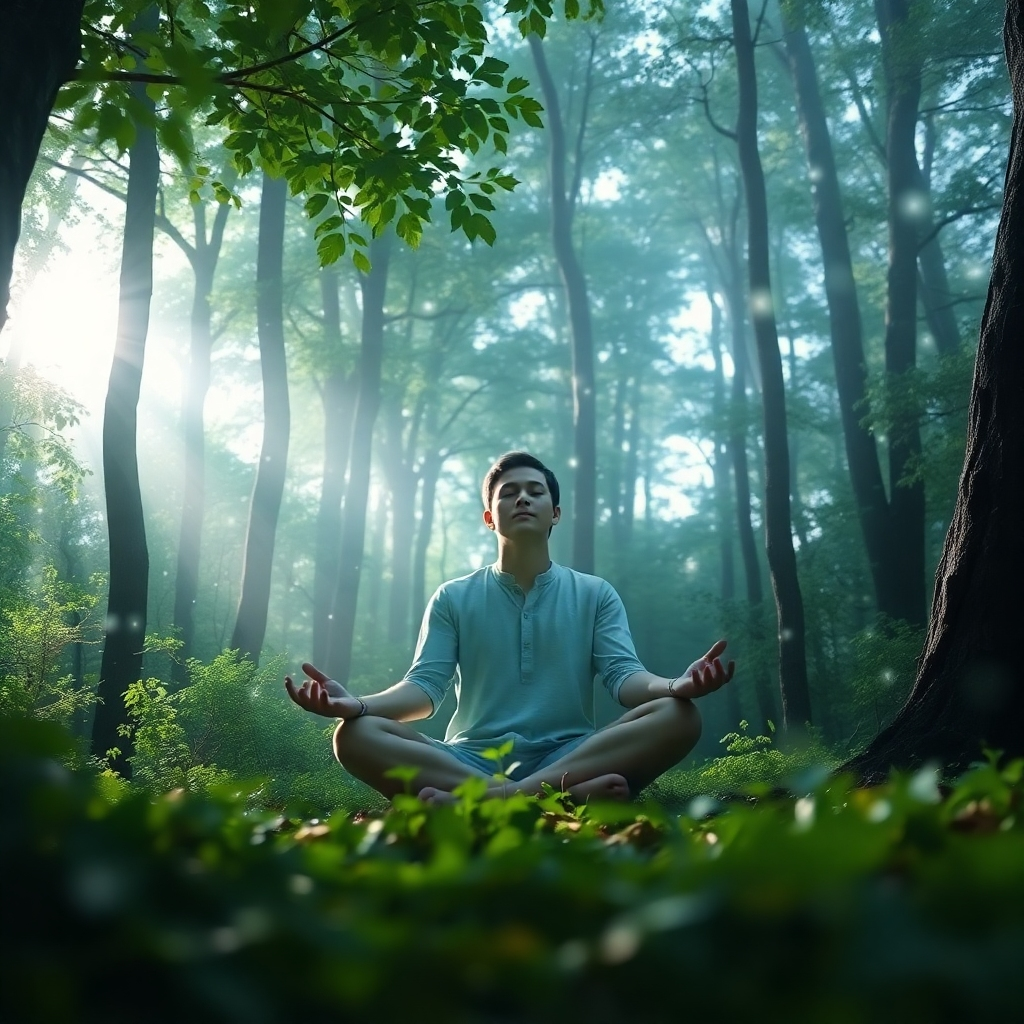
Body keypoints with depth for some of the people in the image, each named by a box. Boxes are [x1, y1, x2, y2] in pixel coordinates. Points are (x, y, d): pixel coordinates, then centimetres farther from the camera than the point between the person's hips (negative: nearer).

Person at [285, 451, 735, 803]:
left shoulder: (595, 594, 13)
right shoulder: (453, 598, 14)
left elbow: (624, 676, 0)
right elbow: (426, 684, 2)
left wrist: (674, 686, -26)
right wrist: (359, 704, -21)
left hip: (570, 756, 0)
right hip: (472, 760, 0)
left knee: (677, 717, -27)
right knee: (355, 736, -27)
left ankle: (485, 800, -38)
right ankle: (567, 795, -38)